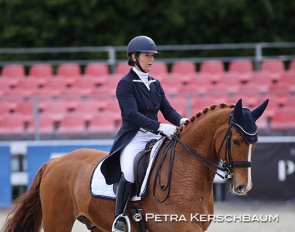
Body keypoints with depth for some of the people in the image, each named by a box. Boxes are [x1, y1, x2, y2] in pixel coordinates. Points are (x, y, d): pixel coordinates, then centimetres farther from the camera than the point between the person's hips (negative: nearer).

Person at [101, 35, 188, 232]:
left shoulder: (155, 84, 17)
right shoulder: (126, 84, -5)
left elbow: (167, 110, 11)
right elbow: (132, 114, -17)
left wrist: (181, 121, -12)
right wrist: (160, 126, -28)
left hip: (155, 137, 7)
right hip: (133, 137, -7)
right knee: (129, 173, -33)